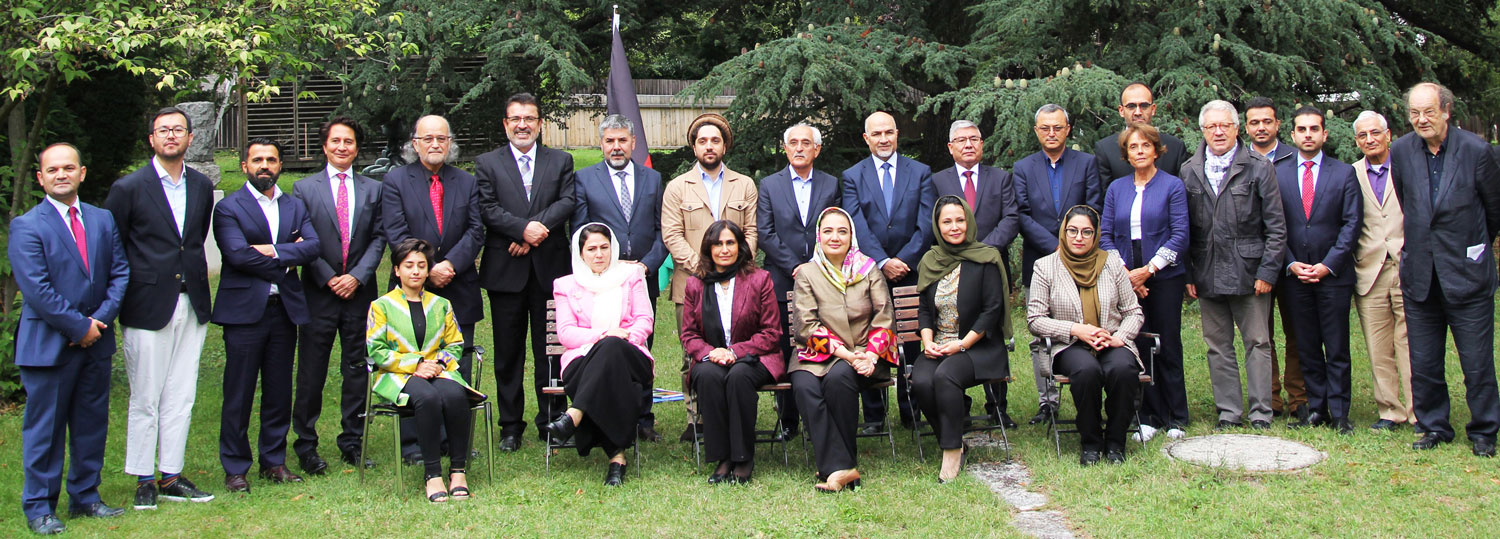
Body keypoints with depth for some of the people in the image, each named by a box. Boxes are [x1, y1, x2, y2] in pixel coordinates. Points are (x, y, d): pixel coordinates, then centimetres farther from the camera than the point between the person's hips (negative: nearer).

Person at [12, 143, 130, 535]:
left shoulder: (103, 219, 10)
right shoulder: (26, 227, -7)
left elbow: (120, 272, 6)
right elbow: (37, 290, -14)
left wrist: (101, 319, -9)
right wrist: (79, 327, -14)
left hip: (96, 341, 5)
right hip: (47, 345, -5)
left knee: (92, 424, 11)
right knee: (45, 428, 1)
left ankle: (85, 496, 23)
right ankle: (39, 507, 11)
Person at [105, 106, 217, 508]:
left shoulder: (202, 186, 10)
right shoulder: (129, 188, -4)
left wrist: (197, 284, 12)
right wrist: (125, 293, -3)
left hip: (192, 306, 4)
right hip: (148, 307, -4)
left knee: (181, 397, 8)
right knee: (145, 399, 2)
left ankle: (171, 477, 17)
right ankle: (144, 480, 12)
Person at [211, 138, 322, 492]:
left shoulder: (295, 206, 14)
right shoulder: (228, 208, -1)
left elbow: (313, 245, -2)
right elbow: (238, 254, -15)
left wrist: (273, 251, -14)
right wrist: (287, 261, -7)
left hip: (284, 308, 4)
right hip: (244, 311, -4)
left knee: (279, 392, 9)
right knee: (238, 395, 0)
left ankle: (274, 461, 20)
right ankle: (235, 468, 8)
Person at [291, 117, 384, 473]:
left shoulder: (372, 189, 10)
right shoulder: (304, 189, 4)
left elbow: (378, 239, 5)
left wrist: (357, 276, -9)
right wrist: (329, 279, -9)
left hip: (359, 293, 2)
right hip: (319, 293, -2)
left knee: (357, 370, 6)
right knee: (311, 373, 2)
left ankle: (352, 444, 16)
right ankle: (306, 446, 11)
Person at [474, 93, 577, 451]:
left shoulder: (561, 161, 11)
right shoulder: (487, 163, 8)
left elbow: (567, 202, -3)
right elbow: (487, 209, -5)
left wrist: (537, 229, -16)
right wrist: (523, 228, -18)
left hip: (550, 269, 1)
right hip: (505, 270, 0)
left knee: (550, 350, 5)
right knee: (508, 351, 5)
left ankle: (552, 421, 14)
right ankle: (510, 426, 13)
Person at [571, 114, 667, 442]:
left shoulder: (652, 179, 12)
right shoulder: (585, 179, 5)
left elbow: (661, 230, 9)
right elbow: (580, 233, 2)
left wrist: (648, 263, -6)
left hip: (643, 279, 2)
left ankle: (643, 419, 15)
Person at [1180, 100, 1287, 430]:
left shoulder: (1259, 168, 0)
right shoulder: (1189, 171, 7)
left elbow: (1276, 226, -2)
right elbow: (1184, 229, 7)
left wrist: (1267, 272, -8)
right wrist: (1187, 274, 2)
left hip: (1248, 273, -3)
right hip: (1207, 275, 3)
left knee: (1257, 342, 3)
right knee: (1217, 346, 8)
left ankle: (1260, 413, 10)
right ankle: (1229, 412, 16)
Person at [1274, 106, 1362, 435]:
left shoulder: (1344, 173, 4)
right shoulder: (1277, 174, 6)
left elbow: (1351, 223, -1)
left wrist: (1328, 264, -10)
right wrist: (1291, 264, -5)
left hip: (1334, 273, -1)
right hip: (1295, 274, 2)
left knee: (1337, 349, 0)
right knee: (1307, 347, 6)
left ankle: (1339, 413, 6)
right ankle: (1317, 409, 14)